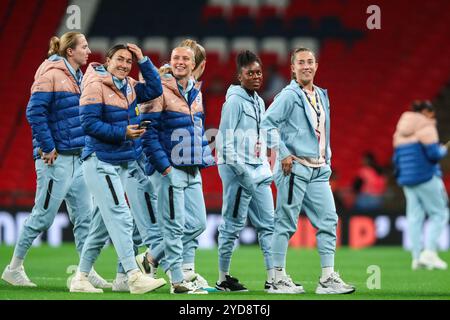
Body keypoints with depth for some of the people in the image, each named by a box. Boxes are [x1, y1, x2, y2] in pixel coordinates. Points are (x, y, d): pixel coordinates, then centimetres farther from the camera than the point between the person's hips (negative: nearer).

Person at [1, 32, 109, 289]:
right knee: (43, 216, -3)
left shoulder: (78, 78, 15)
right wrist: (48, 148, -17)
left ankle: (88, 272, 8)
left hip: (78, 159, 8)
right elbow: (35, 112, -16)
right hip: (56, 159, -8)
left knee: (85, 217, 5)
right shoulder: (51, 75, -10)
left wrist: (87, 148, 13)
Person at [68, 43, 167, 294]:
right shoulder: (96, 85, -10)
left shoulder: (129, 86, 12)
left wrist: (143, 61, 2)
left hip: (123, 164, 8)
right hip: (100, 162, -8)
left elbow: (155, 89, 9)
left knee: (103, 224, 11)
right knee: (121, 218, -15)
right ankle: (135, 277, -20)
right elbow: (89, 123, -16)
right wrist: (122, 133, -18)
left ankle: (81, 278, 17)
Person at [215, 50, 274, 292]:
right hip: (238, 171, -9)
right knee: (233, 225, -3)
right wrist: (243, 172, -19)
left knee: (268, 224, 4)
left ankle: (273, 278, 4)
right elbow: (226, 139, -15)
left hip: (258, 171, 9)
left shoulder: (258, 102, 16)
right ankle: (223, 279, 4)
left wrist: (265, 168, 14)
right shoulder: (235, 101, -9)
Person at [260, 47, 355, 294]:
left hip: (318, 171, 8)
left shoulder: (321, 96, 17)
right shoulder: (289, 95, -8)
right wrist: (283, 154, -19)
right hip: (295, 168, -8)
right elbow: (267, 123, -16)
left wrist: (327, 160, 16)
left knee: (328, 220, 2)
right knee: (286, 223, -3)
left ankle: (328, 278, 4)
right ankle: (279, 280, 2)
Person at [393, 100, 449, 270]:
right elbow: (433, 154, -15)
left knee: (414, 216, 6)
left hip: (407, 179, 7)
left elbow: (396, 158, 18)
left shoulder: (400, 131, 17)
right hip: (426, 177, -7)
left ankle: (417, 257, 1)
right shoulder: (426, 127, -7)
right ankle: (429, 252, -14)